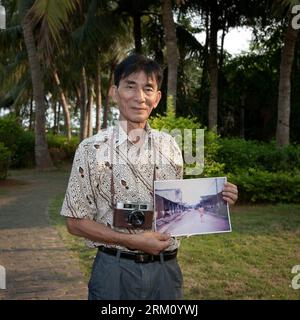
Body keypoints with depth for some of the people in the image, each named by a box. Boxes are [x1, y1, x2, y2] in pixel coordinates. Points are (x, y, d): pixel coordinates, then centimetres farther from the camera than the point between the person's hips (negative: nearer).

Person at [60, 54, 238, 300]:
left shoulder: (169, 146, 2)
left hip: (166, 269, 4)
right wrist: (133, 241, -17)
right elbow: (76, 222, -7)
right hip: (115, 269, -3)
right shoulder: (93, 149, -9)